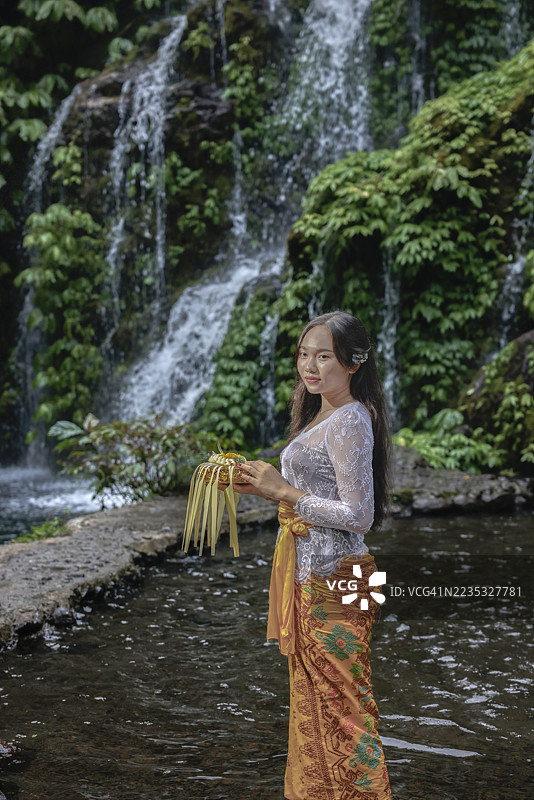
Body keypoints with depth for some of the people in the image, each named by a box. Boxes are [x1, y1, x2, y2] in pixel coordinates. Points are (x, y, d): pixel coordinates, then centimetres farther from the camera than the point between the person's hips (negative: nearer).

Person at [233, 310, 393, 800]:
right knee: (311, 699, 19)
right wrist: (266, 486, 6)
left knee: (340, 704, 0)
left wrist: (283, 491, -19)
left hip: (334, 580, -10)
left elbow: (358, 516, -20)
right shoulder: (320, 415, 13)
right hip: (309, 576, 10)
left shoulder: (351, 421, -17)